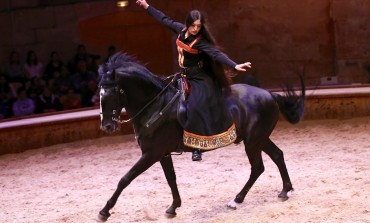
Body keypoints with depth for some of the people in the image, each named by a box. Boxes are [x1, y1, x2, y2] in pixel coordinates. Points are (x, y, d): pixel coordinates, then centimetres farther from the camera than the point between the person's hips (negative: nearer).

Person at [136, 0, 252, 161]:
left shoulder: (201, 42, -22)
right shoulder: (181, 30, -3)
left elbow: (217, 54, -31)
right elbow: (165, 20, 11)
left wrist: (235, 66, -46)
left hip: (200, 79, -8)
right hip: (184, 76, 8)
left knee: (196, 106, -23)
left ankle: (198, 147, -19)